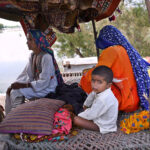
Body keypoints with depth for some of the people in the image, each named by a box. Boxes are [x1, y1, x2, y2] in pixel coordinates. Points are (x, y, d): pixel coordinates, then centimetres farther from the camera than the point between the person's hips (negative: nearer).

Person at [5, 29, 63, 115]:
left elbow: (44, 82, -25)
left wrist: (23, 85, -24)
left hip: (47, 89, -9)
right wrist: (15, 84, -6)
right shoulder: (32, 56, 6)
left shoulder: (46, 57, -23)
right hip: (37, 85, 9)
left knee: (16, 93, -20)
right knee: (10, 90, 2)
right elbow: (26, 75, 9)